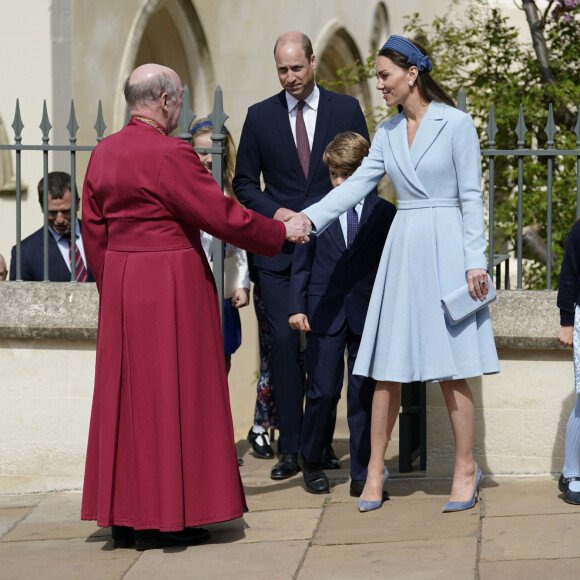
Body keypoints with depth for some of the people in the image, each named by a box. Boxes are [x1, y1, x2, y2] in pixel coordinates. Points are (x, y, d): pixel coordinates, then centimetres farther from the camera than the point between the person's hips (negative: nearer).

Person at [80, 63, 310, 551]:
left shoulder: (103, 153, 7)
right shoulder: (171, 155, -16)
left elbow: (94, 231, 12)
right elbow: (222, 215, -14)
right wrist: (281, 233, -1)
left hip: (120, 286, 8)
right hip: (172, 286, -7)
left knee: (126, 395, 11)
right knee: (170, 395, -1)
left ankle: (124, 518, 15)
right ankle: (163, 520, 2)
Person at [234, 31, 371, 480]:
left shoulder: (346, 109, 5)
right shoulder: (260, 116, 6)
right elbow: (245, 182, 11)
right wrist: (274, 212, -7)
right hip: (279, 249, 0)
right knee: (285, 344, -4)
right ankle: (291, 448, 0)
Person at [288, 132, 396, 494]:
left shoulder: (384, 213, 4)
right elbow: (302, 262, 7)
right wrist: (297, 307, 0)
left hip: (368, 315, 0)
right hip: (325, 312, 0)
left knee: (364, 394, 3)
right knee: (323, 392, -1)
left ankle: (363, 474, 8)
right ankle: (310, 460, 21)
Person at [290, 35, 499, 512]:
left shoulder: (456, 124, -5)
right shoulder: (388, 132, 11)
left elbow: (471, 196, -6)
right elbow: (356, 185, 4)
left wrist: (476, 260, -10)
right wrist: (307, 219, -8)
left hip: (446, 248, -5)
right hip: (402, 251, 5)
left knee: (450, 369, -3)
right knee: (388, 368, 4)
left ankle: (466, 469, 9)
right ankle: (376, 468, 14)